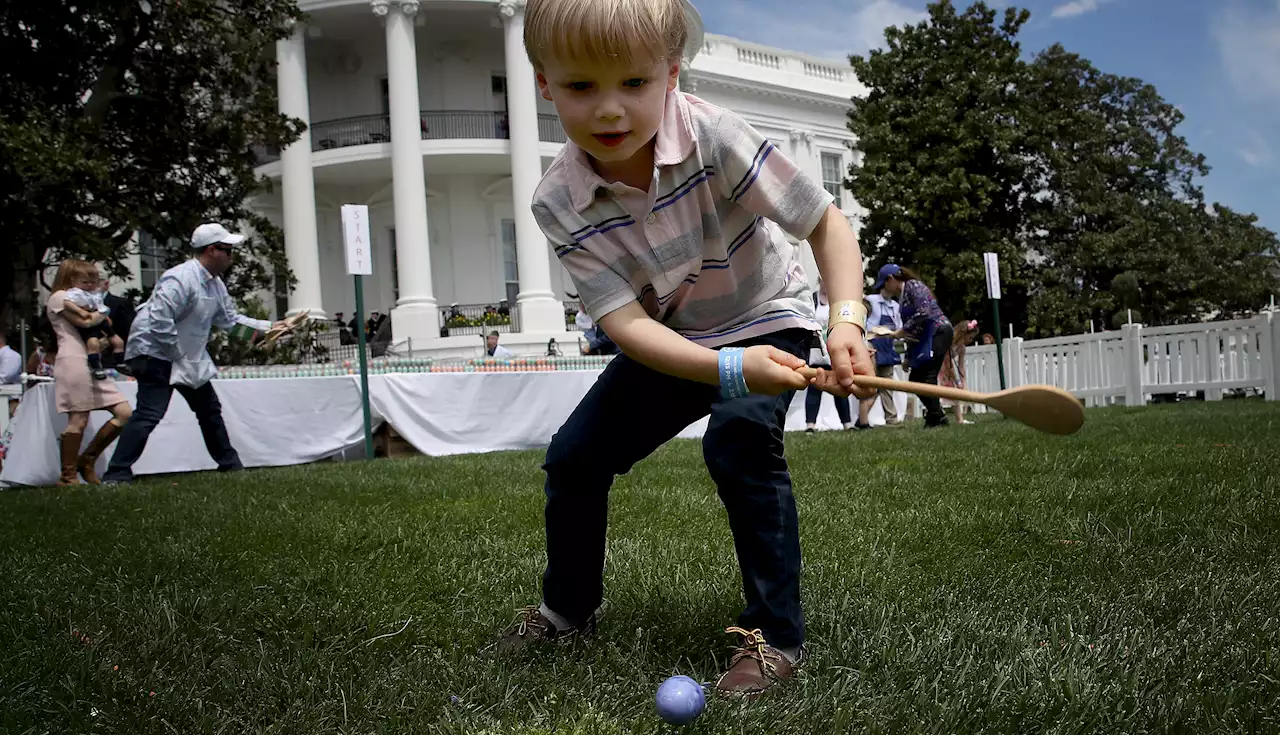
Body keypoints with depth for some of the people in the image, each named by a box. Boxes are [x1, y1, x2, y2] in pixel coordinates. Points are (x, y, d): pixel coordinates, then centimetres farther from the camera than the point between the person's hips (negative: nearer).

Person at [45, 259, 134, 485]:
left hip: (94, 364, 9)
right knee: (79, 419, -10)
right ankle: (67, 476, -2)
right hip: (74, 362, -9)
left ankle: (87, 461, 12)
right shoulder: (59, 297, 3)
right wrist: (104, 311, 6)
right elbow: (85, 321, -10)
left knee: (125, 413, 0)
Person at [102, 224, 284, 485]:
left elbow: (229, 319, 15)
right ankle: (117, 473, -12)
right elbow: (160, 321, -29)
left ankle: (229, 464, 26)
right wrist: (178, 354, -21)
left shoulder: (215, 283, 8)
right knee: (150, 414, -16)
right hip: (155, 353, -10)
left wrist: (267, 326, 9)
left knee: (209, 408, 15)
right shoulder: (181, 279, -23)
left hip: (188, 357, 10)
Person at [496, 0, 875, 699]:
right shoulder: (558, 203, -22)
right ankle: (568, 609, 29)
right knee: (573, 456, 3)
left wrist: (847, 320, -37)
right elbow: (624, 321, -28)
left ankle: (775, 635, -15)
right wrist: (728, 369, -43)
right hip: (671, 342, 4)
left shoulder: (714, 136, -30)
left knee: (738, 439, -30)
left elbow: (826, 221, -20)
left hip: (767, 318, -3)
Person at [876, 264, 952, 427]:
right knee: (915, 379, 6)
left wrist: (901, 331, -15)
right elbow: (912, 329, 21)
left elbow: (923, 312, -20)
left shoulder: (913, 286, -7)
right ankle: (937, 415, 9)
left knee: (927, 376, -13)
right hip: (924, 338, 10)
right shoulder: (900, 297, 19)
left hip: (938, 332, -10)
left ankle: (935, 417, -11)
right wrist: (908, 356, 19)